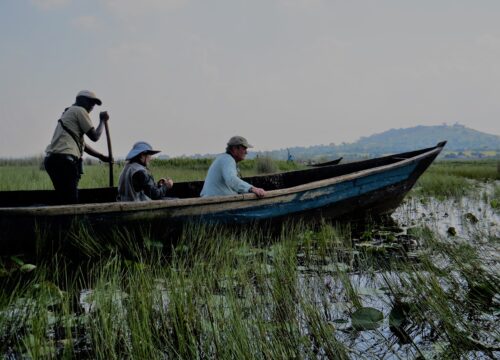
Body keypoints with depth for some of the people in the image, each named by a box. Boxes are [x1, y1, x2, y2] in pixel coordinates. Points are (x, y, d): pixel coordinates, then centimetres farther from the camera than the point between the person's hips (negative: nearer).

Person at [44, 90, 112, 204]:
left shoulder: (68, 112, 30)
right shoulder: (80, 111, 1)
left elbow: (82, 144, 34)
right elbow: (94, 136, -1)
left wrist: (101, 156, 34)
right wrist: (102, 121, 15)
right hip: (64, 159, -10)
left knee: (63, 201, 10)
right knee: (71, 202, -11)